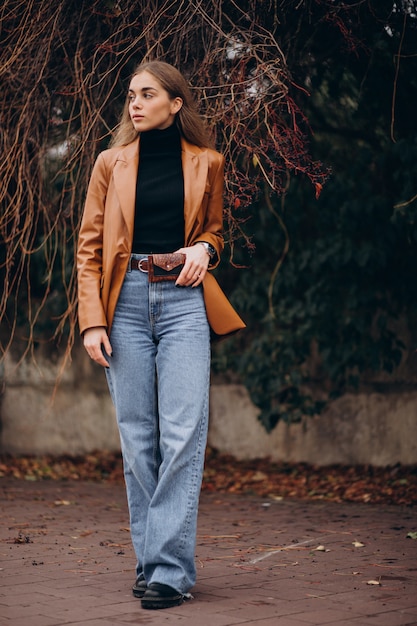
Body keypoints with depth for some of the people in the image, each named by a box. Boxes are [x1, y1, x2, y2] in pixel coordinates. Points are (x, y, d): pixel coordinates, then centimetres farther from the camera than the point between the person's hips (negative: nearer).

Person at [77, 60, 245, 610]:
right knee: (137, 437, 2)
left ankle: (170, 569, -9)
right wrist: (92, 320, -3)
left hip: (184, 302, -1)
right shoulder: (111, 163, 10)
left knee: (182, 434, -11)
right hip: (127, 301, 1)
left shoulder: (205, 164, 10)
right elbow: (90, 247, 8)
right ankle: (148, 561, 11)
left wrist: (204, 249, -3)